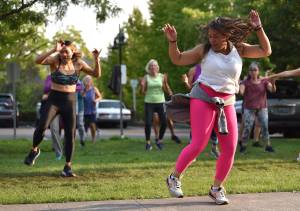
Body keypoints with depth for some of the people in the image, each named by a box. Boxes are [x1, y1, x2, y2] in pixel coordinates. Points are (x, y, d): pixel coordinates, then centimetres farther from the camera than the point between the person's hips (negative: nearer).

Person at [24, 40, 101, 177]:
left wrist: (97, 60, -20)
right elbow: (38, 61, -27)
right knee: (42, 126, -24)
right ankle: (34, 150, 2)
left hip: (69, 102, 2)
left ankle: (67, 167, 9)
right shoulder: (55, 60, -8)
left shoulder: (78, 63, 0)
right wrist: (54, 50, -36)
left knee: (70, 135, -2)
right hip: (53, 100, -2)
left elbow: (97, 74, -2)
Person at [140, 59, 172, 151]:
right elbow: (143, 92, 4)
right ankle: (148, 142, 5)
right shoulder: (146, 77, 2)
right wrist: (142, 85, -15)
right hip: (149, 102, -1)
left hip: (160, 102, 1)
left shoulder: (162, 76, 4)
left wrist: (165, 82, -13)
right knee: (148, 123, -9)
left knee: (164, 122, -3)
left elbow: (167, 90, 3)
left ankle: (159, 140, 18)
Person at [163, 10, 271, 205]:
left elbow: (266, 51, 3)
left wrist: (258, 28, -7)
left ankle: (217, 189, 13)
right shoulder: (204, 50, -3)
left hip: (226, 104, 4)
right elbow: (177, 60, 2)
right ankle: (174, 178, 6)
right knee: (198, 145, -13)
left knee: (230, 148, -2)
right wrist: (172, 41, -14)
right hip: (203, 99, -4)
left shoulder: (239, 49, 5)